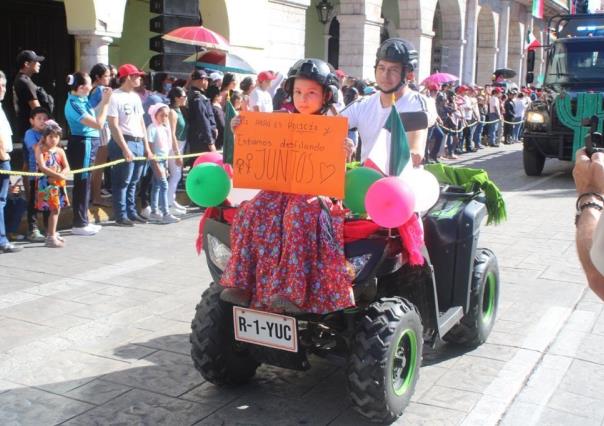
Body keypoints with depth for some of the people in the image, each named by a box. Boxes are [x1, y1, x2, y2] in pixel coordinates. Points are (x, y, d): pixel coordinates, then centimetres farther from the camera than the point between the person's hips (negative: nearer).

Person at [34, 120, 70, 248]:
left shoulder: (60, 151, 8)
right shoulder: (40, 149, -7)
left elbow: (67, 168, 2)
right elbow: (42, 168, -17)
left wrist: (57, 177, -17)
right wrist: (58, 175, -21)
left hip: (58, 183, 6)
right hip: (46, 183, -6)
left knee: (56, 208, 12)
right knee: (55, 209, -10)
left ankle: (52, 233, 27)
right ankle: (51, 237, -8)